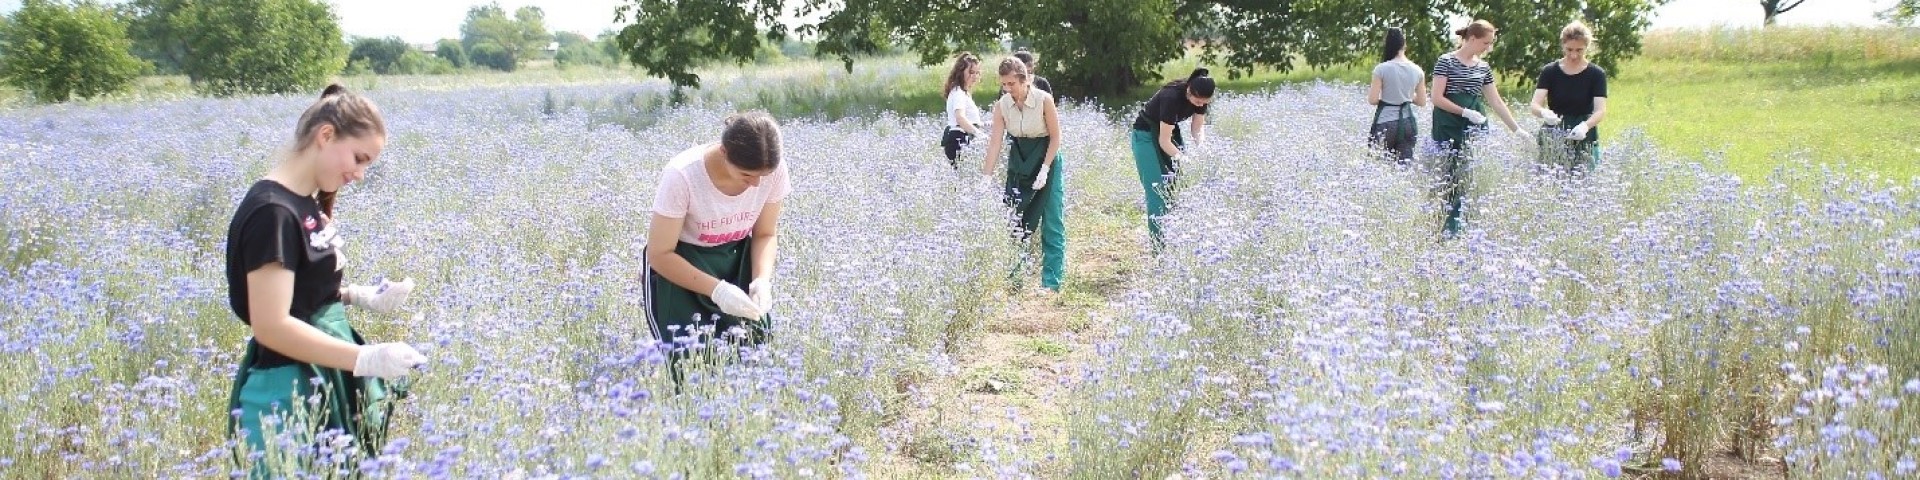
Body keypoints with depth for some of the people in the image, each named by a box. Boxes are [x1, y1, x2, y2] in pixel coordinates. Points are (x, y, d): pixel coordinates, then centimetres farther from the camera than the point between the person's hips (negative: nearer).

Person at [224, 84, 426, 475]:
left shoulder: (307, 203, 8)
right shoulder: (272, 212, -20)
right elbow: (272, 325, -24)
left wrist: (359, 297, 2)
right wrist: (366, 359, -27)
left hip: (325, 386, 9)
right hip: (288, 395, -9)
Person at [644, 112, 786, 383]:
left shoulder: (775, 171, -19)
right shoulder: (682, 176, -30)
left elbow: (765, 235, -2)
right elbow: (659, 255, -22)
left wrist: (762, 279, -21)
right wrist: (717, 289, -31)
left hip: (735, 259, 4)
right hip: (678, 263, -4)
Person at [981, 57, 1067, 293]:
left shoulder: (1044, 100, -20)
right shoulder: (1001, 105, -10)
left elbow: (1055, 137, -12)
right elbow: (995, 142, -10)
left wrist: (1045, 169, -18)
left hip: (1046, 158, -4)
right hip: (1018, 162, 4)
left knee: (1052, 222, -5)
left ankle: (1051, 282, -2)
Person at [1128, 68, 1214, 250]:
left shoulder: (1200, 97, -15)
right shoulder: (1172, 97, -34)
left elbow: (1198, 126, -4)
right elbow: (1164, 141, -29)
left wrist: (1202, 147, -22)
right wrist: (1184, 159, -35)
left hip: (1171, 131, 7)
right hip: (1147, 135, -7)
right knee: (1157, 187, -14)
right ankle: (1158, 243, -14)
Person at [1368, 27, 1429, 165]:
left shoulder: (1381, 69, -10)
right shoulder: (1417, 70, 2)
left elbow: (1372, 100, -10)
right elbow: (1422, 102, 9)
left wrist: (1369, 91, 11)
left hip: (1386, 123, -4)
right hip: (1408, 122, 4)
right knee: (1406, 163, 5)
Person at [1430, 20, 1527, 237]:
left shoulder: (1483, 67, 14)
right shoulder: (1446, 61, -4)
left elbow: (1496, 102, 16)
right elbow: (1437, 98, -10)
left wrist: (1516, 129, 13)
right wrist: (1465, 112, -17)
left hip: (1475, 129, 6)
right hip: (1449, 128, -6)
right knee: (1450, 178, -6)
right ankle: (1449, 229, -2)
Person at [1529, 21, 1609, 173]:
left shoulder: (1596, 74, -1)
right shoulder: (1550, 72, 1)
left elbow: (1601, 110, -12)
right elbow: (1535, 105, -8)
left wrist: (1586, 125, -33)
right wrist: (1544, 113, -33)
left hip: (1584, 141, -1)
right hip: (1552, 140, 1)